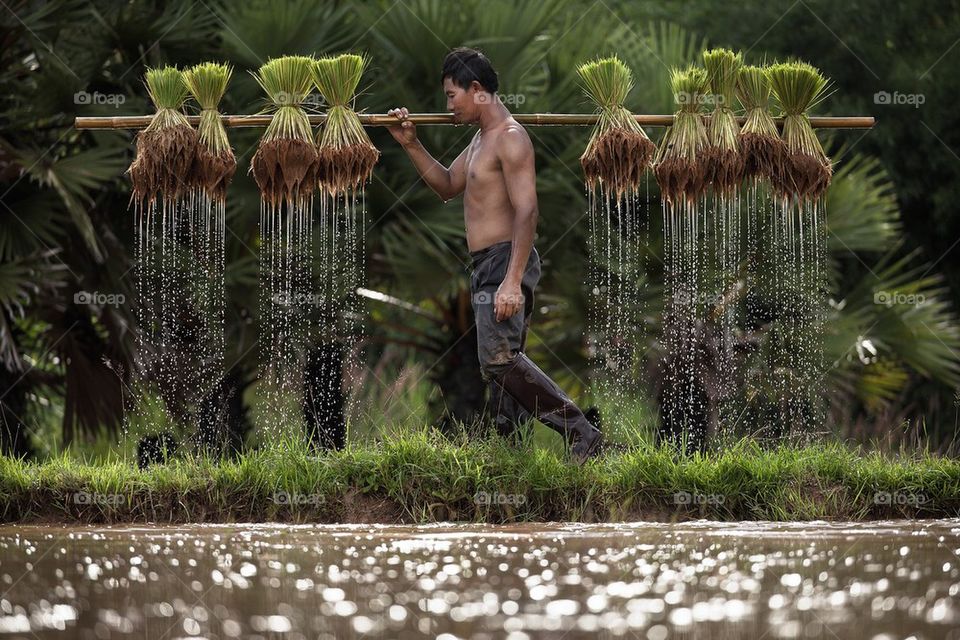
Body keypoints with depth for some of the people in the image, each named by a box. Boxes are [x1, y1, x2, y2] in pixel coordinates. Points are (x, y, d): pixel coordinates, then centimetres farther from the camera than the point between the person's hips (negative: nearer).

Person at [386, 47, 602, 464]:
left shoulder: (510, 138, -13)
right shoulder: (481, 139, 19)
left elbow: (527, 211, -22)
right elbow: (447, 187, 30)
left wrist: (512, 282, -29)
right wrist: (411, 146, 15)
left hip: (505, 262, -11)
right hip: (486, 268, 11)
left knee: (499, 358, -22)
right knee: (501, 363, 10)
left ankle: (580, 434, -22)